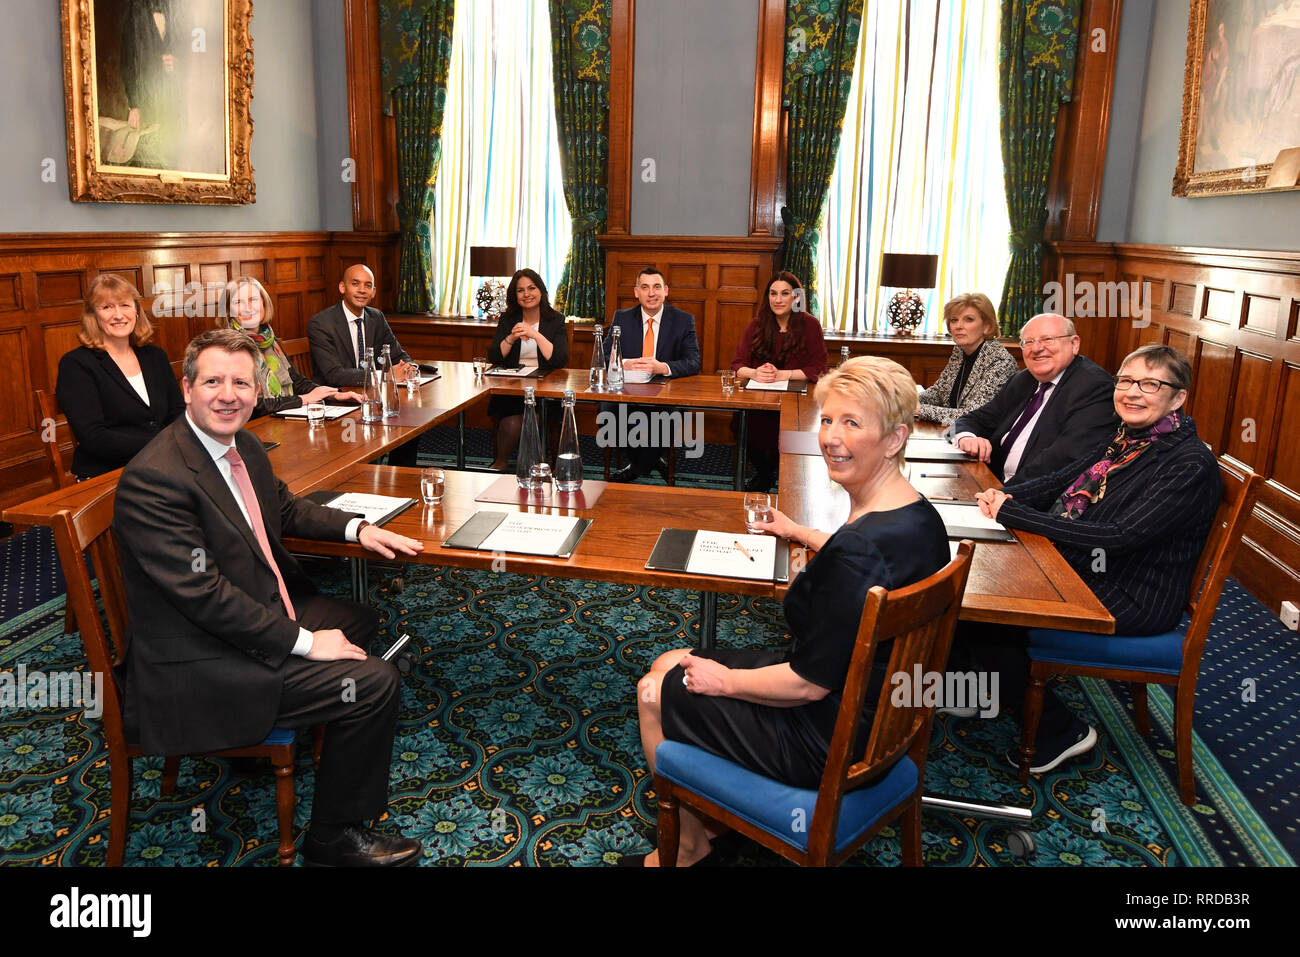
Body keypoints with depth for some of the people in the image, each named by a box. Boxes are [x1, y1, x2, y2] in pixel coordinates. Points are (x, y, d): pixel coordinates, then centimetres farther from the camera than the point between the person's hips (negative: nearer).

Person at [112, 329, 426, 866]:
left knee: (361, 622, 25)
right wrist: (305, 642, -23)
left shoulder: (242, 444, 4)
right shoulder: (155, 479, -25)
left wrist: (356, 529, 7)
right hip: (200, 668, -10)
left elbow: (285, 509, 21)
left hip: (264, 610, 10)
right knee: (374, 684, -16)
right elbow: (204, 595, -27)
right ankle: (333, 839, 4)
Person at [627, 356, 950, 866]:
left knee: (656, 691, 9)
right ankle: (712, 814, 34)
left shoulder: (860, 549, -34)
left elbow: (810, 683, -27)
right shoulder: (919, 514, -4)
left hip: (829, 740, -9)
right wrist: (801, 533, 34)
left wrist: (723, 680, -11)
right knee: (666, 664, 19)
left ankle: (689, 842, 30)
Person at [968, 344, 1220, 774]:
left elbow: (1120, 536, -26)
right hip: (1078, 572, 8)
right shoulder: (1124, 440, 8)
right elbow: (1059, 481, 9)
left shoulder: (1191, 464, -18)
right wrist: (1002, 496, -14)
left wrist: (1013, 513, -27)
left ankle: (1061, 731, 4)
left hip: (1133, 601, -8)